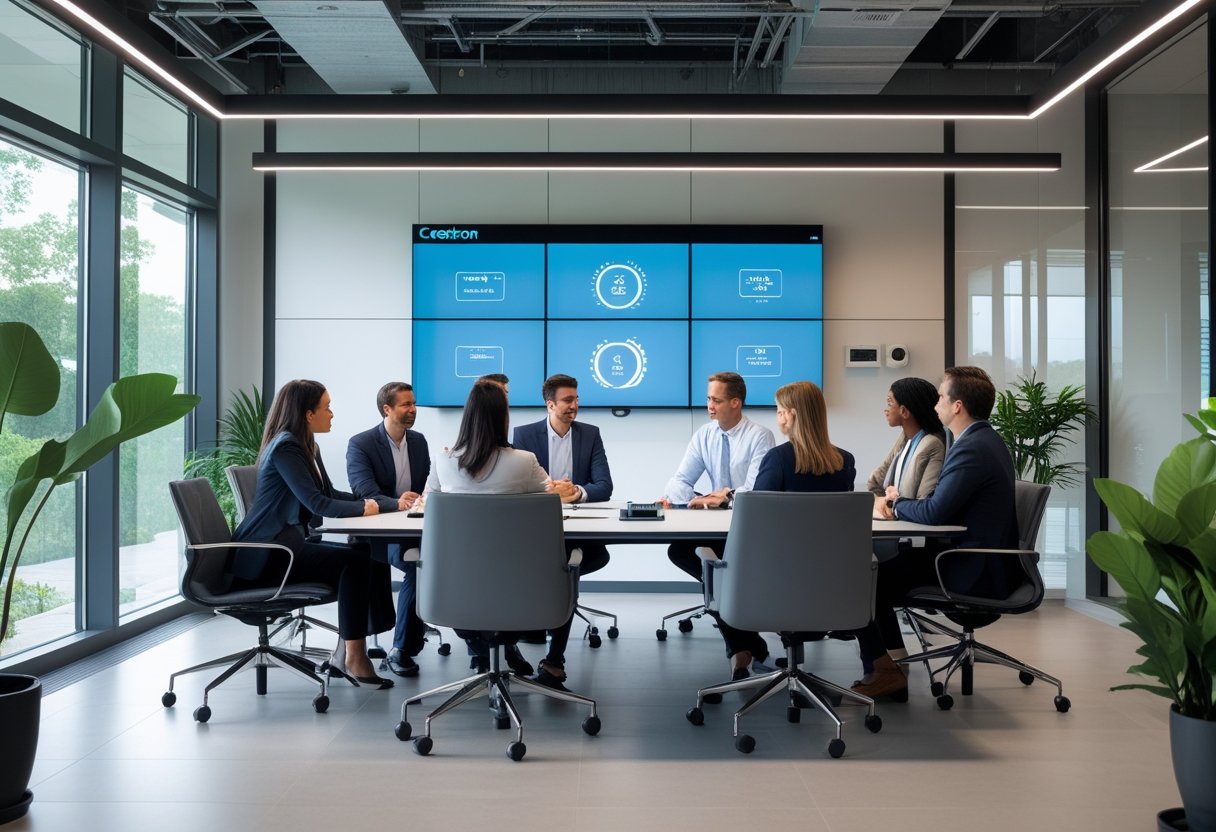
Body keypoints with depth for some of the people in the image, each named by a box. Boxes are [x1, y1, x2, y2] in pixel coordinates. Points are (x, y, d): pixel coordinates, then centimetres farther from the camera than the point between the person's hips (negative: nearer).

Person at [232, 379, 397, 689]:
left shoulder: (306, 447, 16)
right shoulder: (285, 447, -14)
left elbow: (331, 495, 16)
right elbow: (316, 503, -22)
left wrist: (390, 503, 5)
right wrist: (363, 507, -13)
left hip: (291, 541, 9)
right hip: (266, 552, -9)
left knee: (370, 555, -8)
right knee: (353, 561, -22)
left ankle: (347, 651, -8)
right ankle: (353, 656, -15)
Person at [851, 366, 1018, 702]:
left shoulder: (972, 449, -22)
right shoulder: (985, 440, 11)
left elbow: (934, 513, -24)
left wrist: (898, 503, -5)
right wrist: (904, 502, 2)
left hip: (972, 571, -10)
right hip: (980, 560, 10)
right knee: (881, 568, 14)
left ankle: (885, 672, 4)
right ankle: (892, 665, 15)